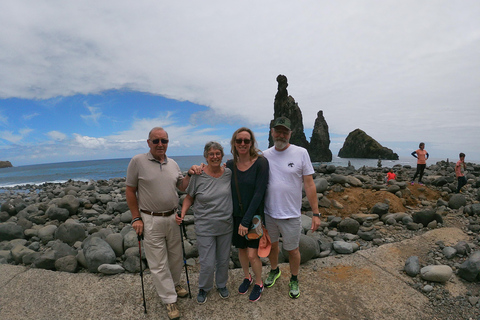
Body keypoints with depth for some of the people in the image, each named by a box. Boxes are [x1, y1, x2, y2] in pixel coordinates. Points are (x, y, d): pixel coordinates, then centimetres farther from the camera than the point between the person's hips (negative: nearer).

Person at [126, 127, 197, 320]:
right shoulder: (138, 161, -9)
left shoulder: (172, 164, 6)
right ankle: (170, 300, 22)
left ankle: (174, 284, 43)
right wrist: (136, 218, -7)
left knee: (176, 256, 18)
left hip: (173, 217, 5)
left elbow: (182, 187, 13)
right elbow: (130, 191, -5)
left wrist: (190, 175, -7)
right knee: (158, 263, 6)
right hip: (151, 220, -4)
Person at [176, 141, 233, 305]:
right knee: (207, 263, 5)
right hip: (205, 227, -2)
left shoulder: (229, 173, -4)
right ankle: (204, 288, 36)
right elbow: (189, 197, -1)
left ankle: (222, 285, 46)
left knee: (223, 259, 19)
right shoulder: (198, 176, -12)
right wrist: (182, 214, -15)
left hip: (226, 226, 3)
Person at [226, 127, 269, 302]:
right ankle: (247, 277, 45)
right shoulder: (230, 164, -3)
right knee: (241, 249, 17)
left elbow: (259, 193, -18)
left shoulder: (261, 162, -16)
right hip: (236, 215, 4)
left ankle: (258, 283, 30)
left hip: (254, 215, -4)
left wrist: (246, 220, -18)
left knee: (252, 254, -1)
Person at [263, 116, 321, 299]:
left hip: (291, 215, -3)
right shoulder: (265, 155, -2)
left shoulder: (301, 153, -10)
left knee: (292, 250, 14)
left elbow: (309, 185, -8)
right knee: (271, 245, 23)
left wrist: (315, 213, -8)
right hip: (268, 213, 3)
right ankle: (274, 271, 51)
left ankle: (294, 280, 42)